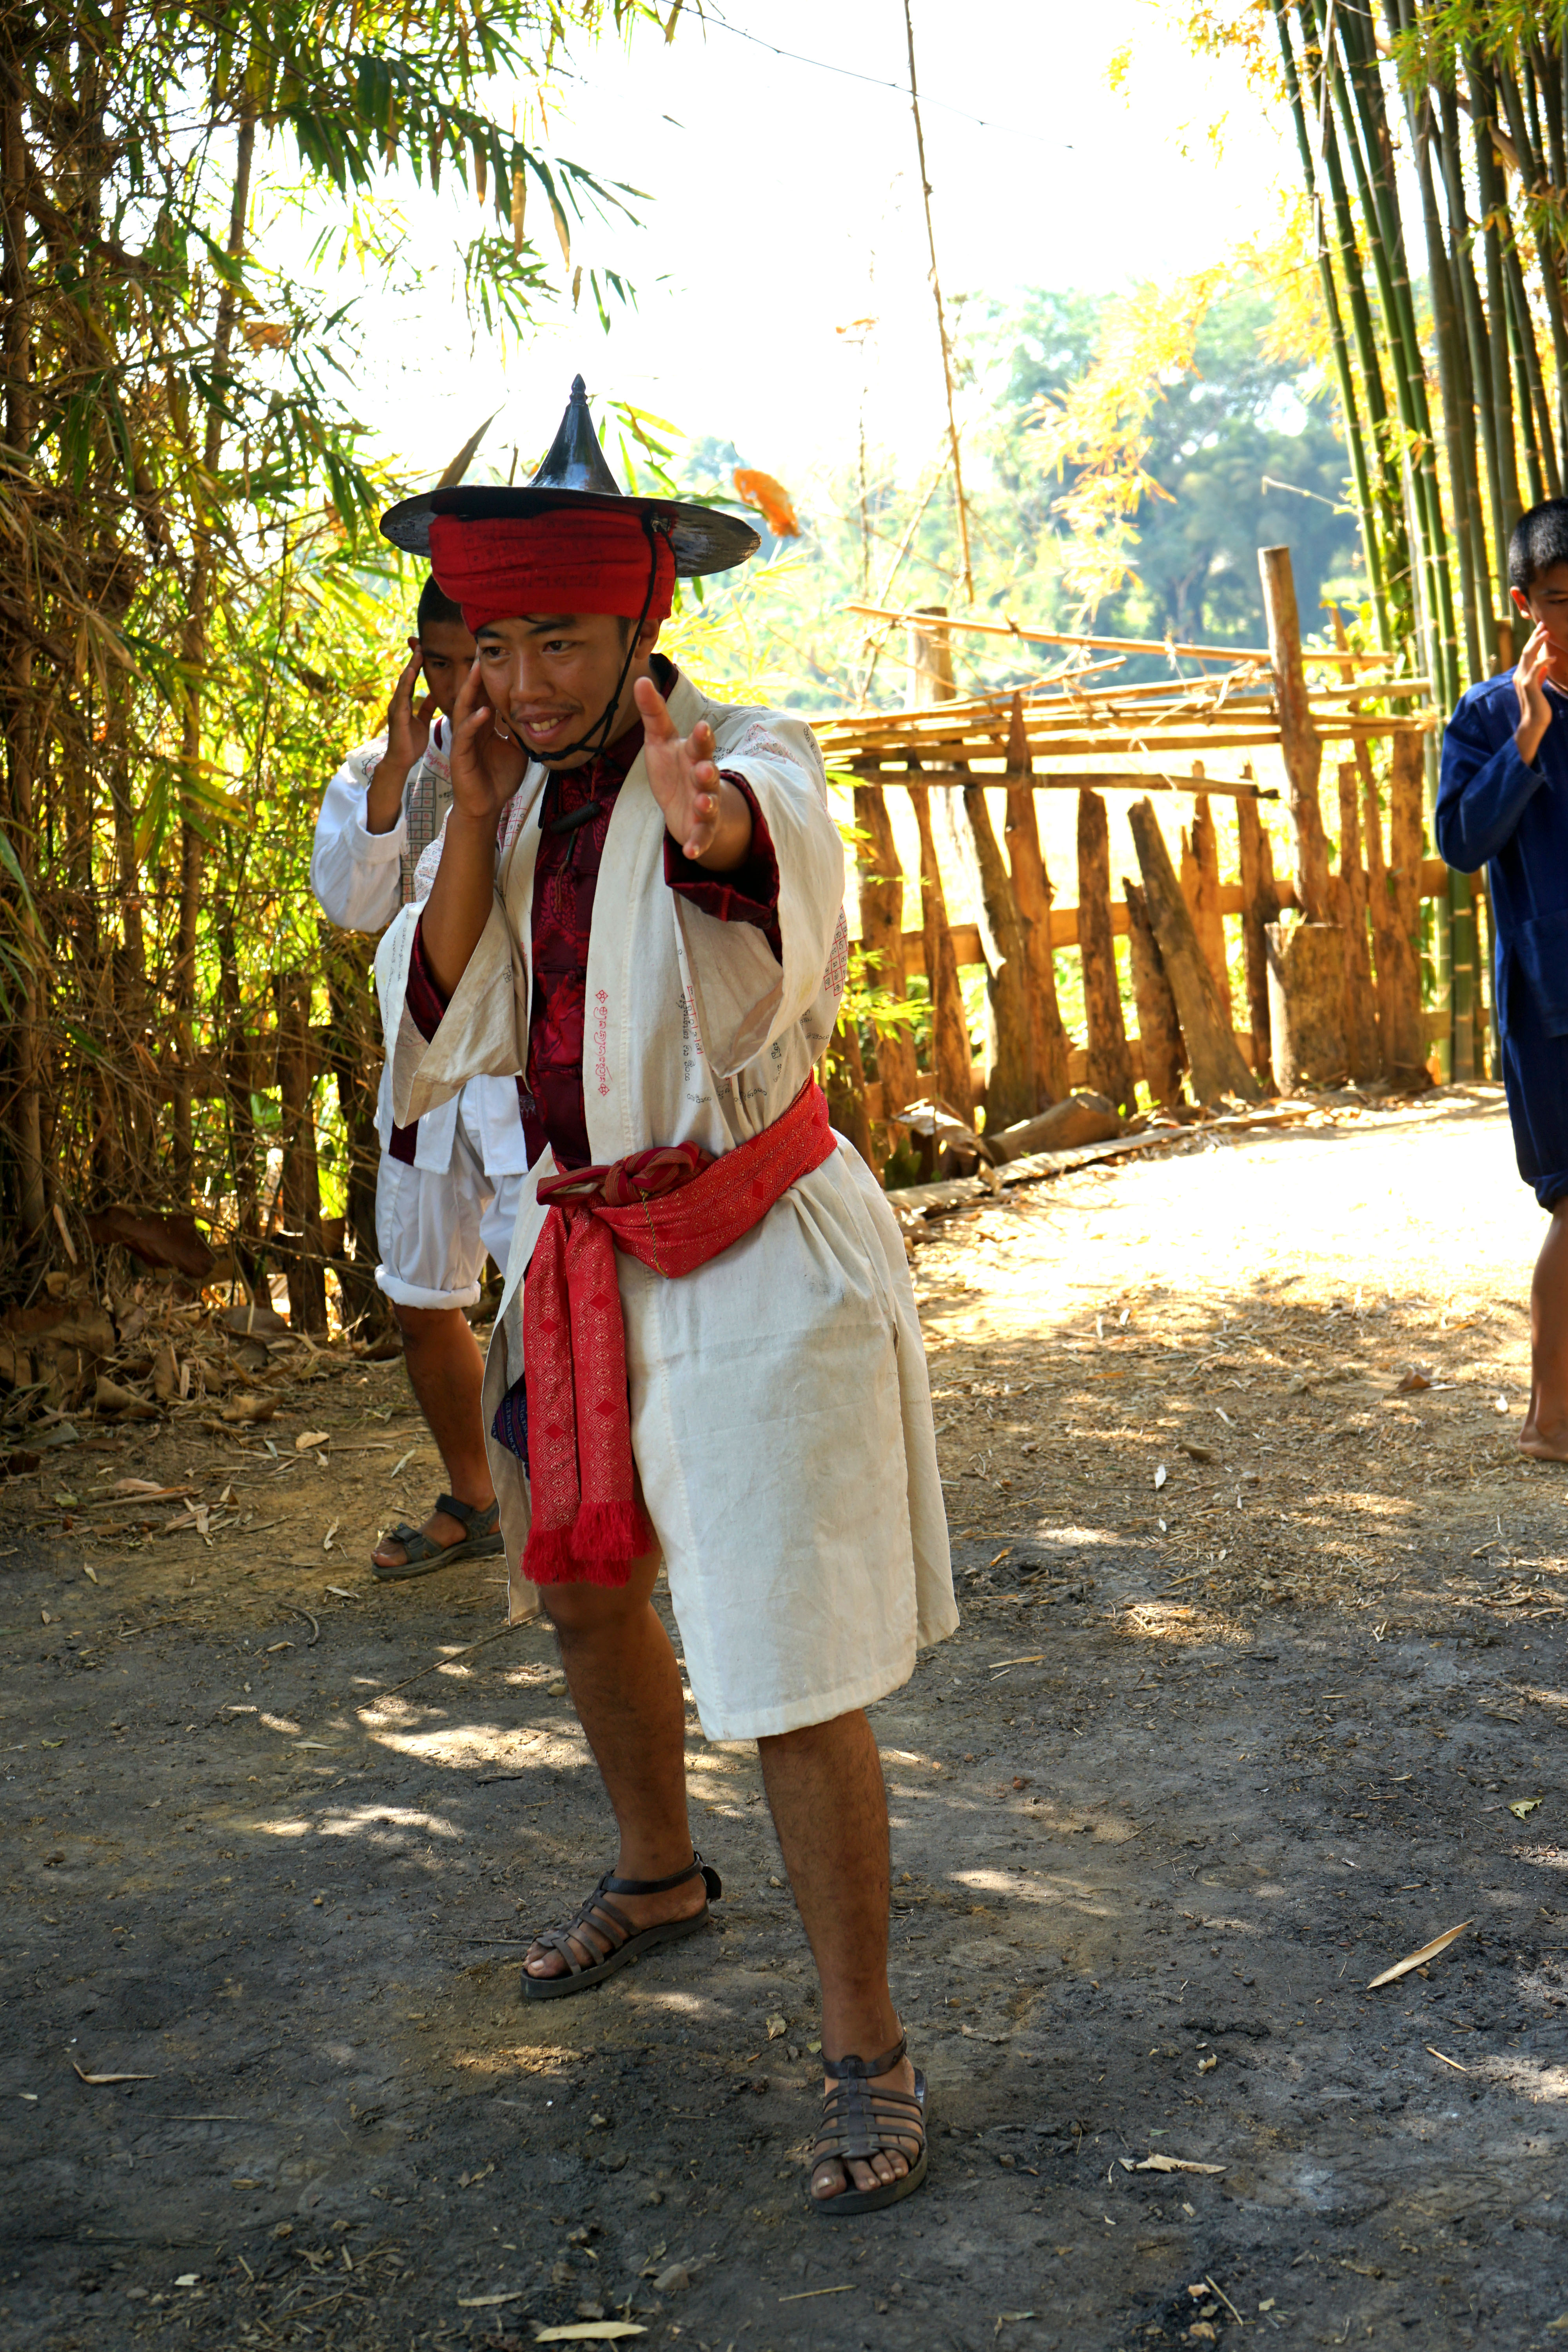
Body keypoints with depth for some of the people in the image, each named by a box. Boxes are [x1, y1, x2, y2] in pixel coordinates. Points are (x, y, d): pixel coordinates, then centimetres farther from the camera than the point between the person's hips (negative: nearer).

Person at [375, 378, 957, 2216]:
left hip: (750, 1257, -7)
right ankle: (658, 1875, 49)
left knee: (792, 1670, -6)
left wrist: (714, 834, -65)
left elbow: (775, 918, -42)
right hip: (584, 1250, 8)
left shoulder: (749, 767, -16)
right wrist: (473, 825, -13)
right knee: (579, 1580, 23)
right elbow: (449, 1030, -3)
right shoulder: (524, 796, 4)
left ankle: (865, 2051, 9)